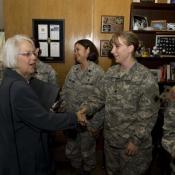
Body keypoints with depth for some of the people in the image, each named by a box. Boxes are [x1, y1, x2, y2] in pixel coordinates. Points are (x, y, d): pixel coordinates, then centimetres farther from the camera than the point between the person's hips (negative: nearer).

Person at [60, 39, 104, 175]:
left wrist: (95, 124, -14)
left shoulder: (98, 73, -15)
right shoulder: (73, 70, 1)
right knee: (71, 151, 21)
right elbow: (64, 93, 6)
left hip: (87, 122, -5)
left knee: (87, 152, 17)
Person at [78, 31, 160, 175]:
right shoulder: (110, 73, 1)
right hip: (110, 138, 6)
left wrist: (136, 140, -16)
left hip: (133, 141, -5)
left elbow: (148, 114, -17)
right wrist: (85, 109, -13)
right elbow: (98, 96, 4)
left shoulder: (146, 78, -18)